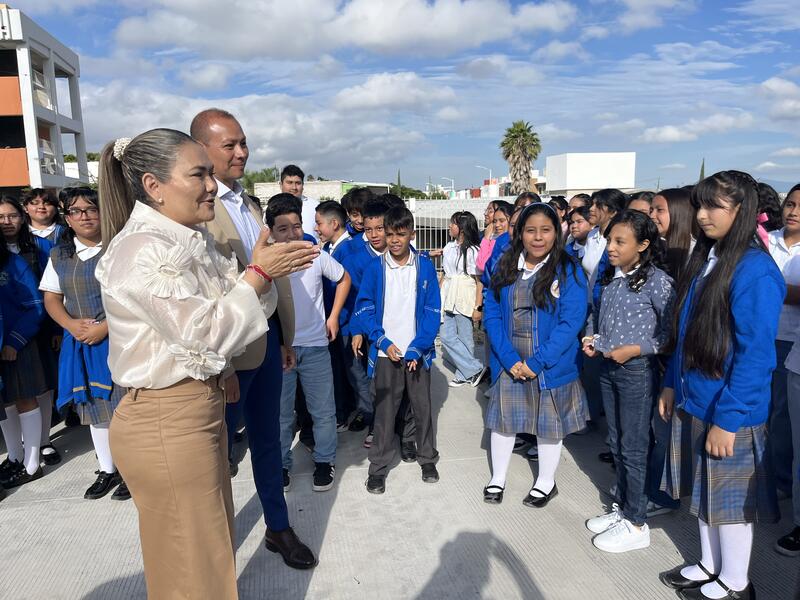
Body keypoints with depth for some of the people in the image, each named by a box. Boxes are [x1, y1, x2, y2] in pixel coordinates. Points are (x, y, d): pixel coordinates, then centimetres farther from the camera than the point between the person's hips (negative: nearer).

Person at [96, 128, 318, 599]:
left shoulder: (194, 239, 7)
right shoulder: (142, 250, -21)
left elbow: (225, 309, 11)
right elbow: (206, 332, -23)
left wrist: (263, 270, -6)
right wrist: (260, 273, -15)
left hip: (203, 408, 9)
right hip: (166, 421, -9)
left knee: (214, 547, 24)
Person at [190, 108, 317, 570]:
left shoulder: (250, 203, 11)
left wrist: (286, 338, 14)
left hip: (268, 339, 7)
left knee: (268, 438, 20)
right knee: (220, 444, 13)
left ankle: (278, 527, 38)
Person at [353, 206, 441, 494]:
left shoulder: (425, 266, -2)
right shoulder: (375, 267, -2)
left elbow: (432, 311, -3)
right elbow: (363, 308, -1)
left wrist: (417, 348, -12)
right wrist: (383, 342, -12)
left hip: (417, 352, 1)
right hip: (386, 352, 0)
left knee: (423, 407, 11)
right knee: (384, 410, 6)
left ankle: (427, 458, 29)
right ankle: (378, 466, 19)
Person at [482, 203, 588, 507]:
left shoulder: (568, 271, -10)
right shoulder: (505, 267, 0)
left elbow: (571, 322, -16)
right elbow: (491, 313, -4)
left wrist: (538, 362, -20)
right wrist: (509, 359, -15)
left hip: (551, 365, -2)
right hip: (508, 363, 3)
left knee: (549, 423, 14)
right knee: (503, 418, 14)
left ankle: (546, 482, 36)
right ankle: (497, 478, 35)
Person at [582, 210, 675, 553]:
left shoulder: (657, 282, -15)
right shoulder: (610, 278, 6)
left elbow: (670, 332, -13)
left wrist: (635, 349, -19)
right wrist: (595, 340, 0)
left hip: (638, 371, -7)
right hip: (608, 368, 7)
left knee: (634, 448, 4)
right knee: (616, 444, 18)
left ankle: (636, 524, 20)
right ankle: (621, 508, 35)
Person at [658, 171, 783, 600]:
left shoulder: (755, 270, -19)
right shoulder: (705, 258, 6)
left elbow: (756, 354, -21)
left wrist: (728, 418, -21)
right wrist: (673, 383, 13)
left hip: (728, 411, -8)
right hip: (693, 401, 8)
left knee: (731, 496, 10)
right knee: (704, 491, 20)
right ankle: (710, 566, 38)